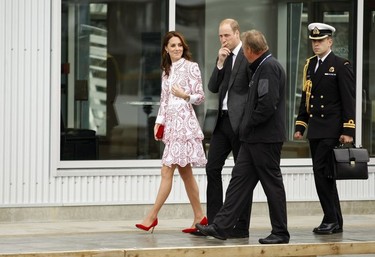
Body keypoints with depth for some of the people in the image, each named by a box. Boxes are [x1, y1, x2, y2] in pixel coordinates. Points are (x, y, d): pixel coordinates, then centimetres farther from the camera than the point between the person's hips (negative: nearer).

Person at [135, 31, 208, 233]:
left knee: (167, 171, -9)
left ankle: (152, 216, -8)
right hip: (171, 123, 8)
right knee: (185, 173, 8)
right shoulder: (167, 71, 17)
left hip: (184, 122, -8)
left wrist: (185, 95, -21)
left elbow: (200, 97, -4)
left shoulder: (191, 67, -3)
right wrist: (159, 121, 9)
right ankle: (199, 217, 12)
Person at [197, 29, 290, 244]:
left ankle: (280, 232, 6)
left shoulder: (269, 67, -16)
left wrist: (249, 124, -14)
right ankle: (222, 226, 7)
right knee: (240, 179, 7)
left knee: (272, 184, -2)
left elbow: (268, 104, -25)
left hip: (265, 138, -10)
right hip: (254, 138, 10)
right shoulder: (262, 67, 17)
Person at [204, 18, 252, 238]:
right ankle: (214, 222, 7)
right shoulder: (224, 57, 15)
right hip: (222, 121, 8)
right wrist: (220, 63, -2)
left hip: (240, 122, -7)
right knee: (212, 168, 3)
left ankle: (242, 227, 4)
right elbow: (213, 88, 11)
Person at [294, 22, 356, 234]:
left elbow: (349, 100, -9)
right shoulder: (310, 65, 14)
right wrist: (300, 126, 12)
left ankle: (331, 219, -7)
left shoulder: (341, 66, -6)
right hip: (315, 129, 7)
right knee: (324, 174, 9)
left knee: (321, 171, -14)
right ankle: (335, 222, 15)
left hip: (332, 130, -7)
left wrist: (348, 130, -15)